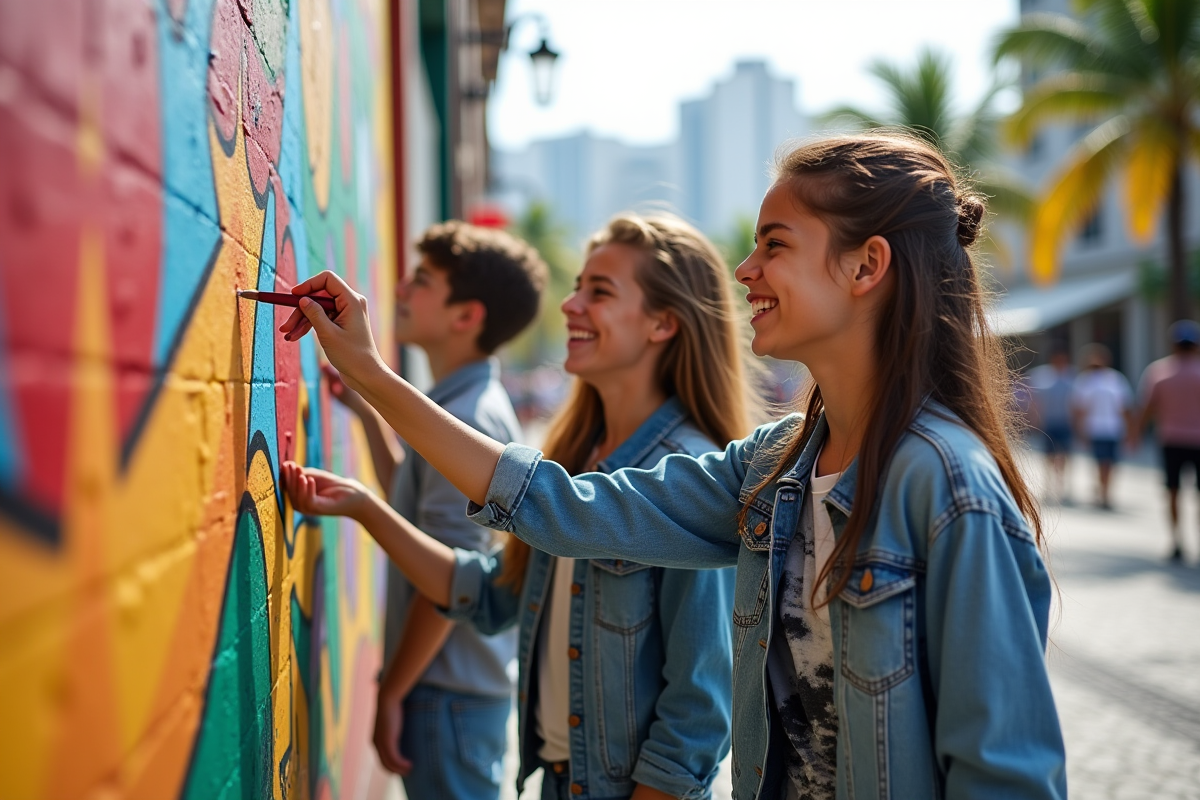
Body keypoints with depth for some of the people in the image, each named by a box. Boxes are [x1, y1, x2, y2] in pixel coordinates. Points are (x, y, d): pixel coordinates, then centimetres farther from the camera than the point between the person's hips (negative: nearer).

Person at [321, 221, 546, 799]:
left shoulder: (466, 417, -20)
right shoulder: (461, 402, 9)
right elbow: (415, 502, 22)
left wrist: (392, 691, -15)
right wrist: (368, 412, 17)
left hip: (451, 689, -9)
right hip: (462, 683, 9)